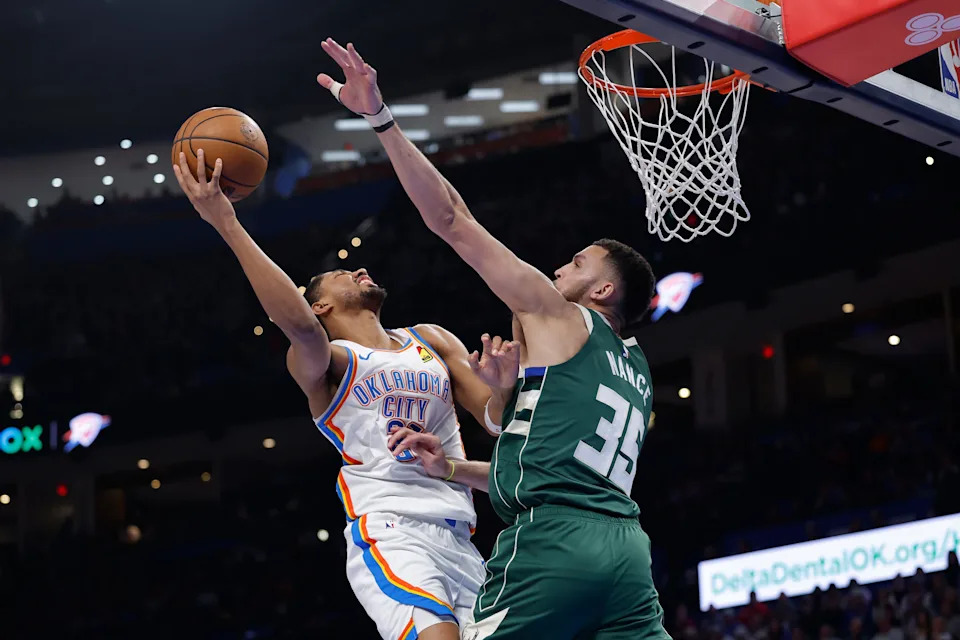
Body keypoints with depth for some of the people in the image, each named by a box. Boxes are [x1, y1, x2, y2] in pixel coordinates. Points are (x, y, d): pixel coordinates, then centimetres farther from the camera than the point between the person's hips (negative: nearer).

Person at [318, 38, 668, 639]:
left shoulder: (556, 316, 8)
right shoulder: (635, 370, 29)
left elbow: (451, 218, 4)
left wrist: (381, 117, 4)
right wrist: (451, 468, 33)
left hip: (553, 541, -8)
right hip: (626, 549, 8)